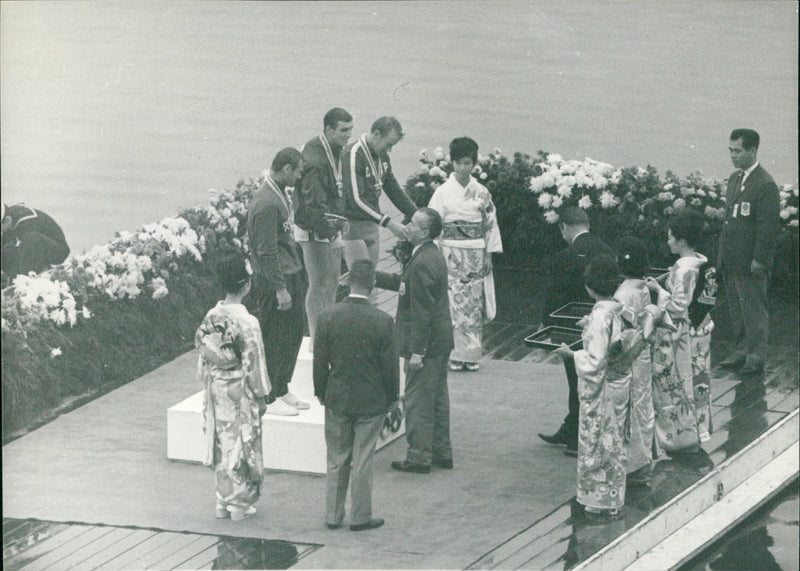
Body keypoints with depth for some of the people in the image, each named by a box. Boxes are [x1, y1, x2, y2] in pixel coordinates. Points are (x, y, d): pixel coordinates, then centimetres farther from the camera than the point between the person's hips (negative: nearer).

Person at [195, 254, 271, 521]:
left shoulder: (210, 317, -2)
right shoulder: (246, 323, -21)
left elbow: (202, 355, 6)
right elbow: (253, 363, -16)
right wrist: (261, 396, -5)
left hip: (215, 391, 6)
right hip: (239, 393, -6)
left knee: (221, 443, 15)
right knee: (242, 445, 6)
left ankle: (223, 502, 22)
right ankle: (240, 503, 13)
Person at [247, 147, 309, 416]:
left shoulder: (282, 193, 9)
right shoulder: (266, 203, -22)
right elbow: (266, 251, -22)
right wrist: (280, 288, -21)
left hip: (291, 274, 10)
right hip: (273, 280, -10)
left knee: (294, 331, 16)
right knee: (273, 340, -2)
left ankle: (282, 390, 27)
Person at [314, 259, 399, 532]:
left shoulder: (328, 317, -10)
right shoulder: (383, 321, -15)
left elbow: (320, 361, -2)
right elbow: (390, 366, -8)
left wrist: (321, 393, 12)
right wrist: (391, 398, 7)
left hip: (337, 400, 2)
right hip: (371, 402, -2)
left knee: (336, 460, 14)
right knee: (363, 460, 7)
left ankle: (333, 515, 21)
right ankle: (360, 517, 15)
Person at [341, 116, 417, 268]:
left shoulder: (382, 155, 10)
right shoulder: (353, 155, -18)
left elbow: (394, 190, 18)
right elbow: (356, 200, -24)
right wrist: (387, 222, -28)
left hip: (371, 226, 8)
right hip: (353, 225, -8)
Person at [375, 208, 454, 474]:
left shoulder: (422, 264, -23)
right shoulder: (433, 255, 9)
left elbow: (422, 312, -24)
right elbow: (402, 282, 21)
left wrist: (417, 352, -22)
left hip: (426, 343, -10)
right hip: (440, 342, 10)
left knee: (418, 401, -1)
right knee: (437, 397, 17)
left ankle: (419, 456, 5)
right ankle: (442, 452, 25)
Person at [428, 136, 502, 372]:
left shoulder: (481, 193, 7)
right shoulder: (443, 192, 1)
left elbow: (491, 224, 10)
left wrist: (489, 255, 5)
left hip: (476, 253, 2)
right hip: (451, 252, -2)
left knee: (474, 304, 0)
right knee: (453, 302, -7)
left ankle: (471, 354, 7)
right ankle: (455, 355, -2)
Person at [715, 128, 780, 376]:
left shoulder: (765, 185, -15)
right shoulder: (735, 179, 13)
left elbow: (769, 226, -16)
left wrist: (759, 260, -18)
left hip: (750, 263, -8)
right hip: (730, 261, 8)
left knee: (754, 311, 0)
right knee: (736, 310, 14)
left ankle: (756, 358, 8)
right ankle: (742, 352, 24)